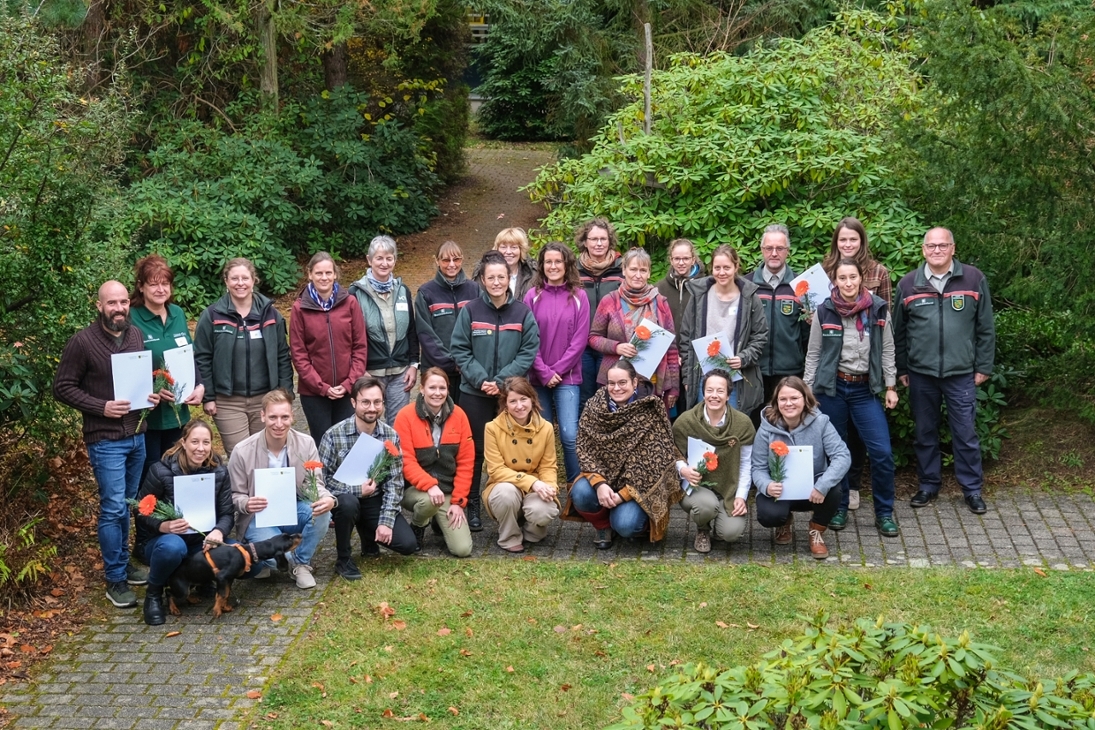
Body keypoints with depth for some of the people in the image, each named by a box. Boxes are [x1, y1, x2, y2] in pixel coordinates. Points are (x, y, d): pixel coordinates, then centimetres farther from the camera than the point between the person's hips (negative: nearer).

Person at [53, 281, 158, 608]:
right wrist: (101, 407, -19)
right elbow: (62, 388, -9)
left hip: (137, 435, 6)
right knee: (113, 508, -4)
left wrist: (151, 394, -1)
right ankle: (115, 579, 6)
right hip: (106, 440, -5)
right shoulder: (82, 342, -12)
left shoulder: (136, 336, 5)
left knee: (128, 505, 15)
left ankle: (124, 562, 29)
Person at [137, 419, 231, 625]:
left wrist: (219, 532, -28)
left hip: (202, 543, 4)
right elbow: (142, 511, -8)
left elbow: (227, 513, -5)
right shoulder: (161, 471, -14)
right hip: (167, 540, -3)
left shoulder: (219, 471, -4)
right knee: (172, 547, -41)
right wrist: (162, 526, -29)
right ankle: (153, 593, -8)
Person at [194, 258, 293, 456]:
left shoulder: (270, 314, 4)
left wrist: (286, 393, 3)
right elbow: (202, 359, -1)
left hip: (265, 399, 3)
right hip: (228, 402, -2)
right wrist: (207, 397, -5)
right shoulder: (212, 316, -2)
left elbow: (283, 357, 7)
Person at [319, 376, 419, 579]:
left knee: (408, 544, -15)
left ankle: (369, 536, 19)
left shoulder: (391, 436, -5)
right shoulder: (334, 435, -14)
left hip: (376, 501, 3)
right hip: (345, 499, -2)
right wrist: (356, 489, -23)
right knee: (348, 502, -38)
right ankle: (343, 559, -12)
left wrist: (386, 522, -15)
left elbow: (394, 483, -6)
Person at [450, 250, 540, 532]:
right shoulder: (470, 311, -3)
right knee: (475, 450, 6)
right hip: (475, 393, 0)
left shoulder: (523, 312, -2)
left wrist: (501, 380, -14)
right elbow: (460, 351, -3)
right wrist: (480, 379, -15)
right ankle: (471, 506, 16)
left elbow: (529, 352, -5)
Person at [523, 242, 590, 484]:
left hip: (567, 377, -1)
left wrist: (558, 370, -8)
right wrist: (545, 372, -8)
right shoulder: (533, 296, 2)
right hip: (538, 377, 1)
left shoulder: (578, 296, 1)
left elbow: (580, 339, -3)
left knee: (569, 436, -9)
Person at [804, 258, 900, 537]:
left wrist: (890, 386, 3)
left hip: (865, 389, 0)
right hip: (831, 388, 0)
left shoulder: (878, 309, -2)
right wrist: (808, 389, 1)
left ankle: (884, 513, 9)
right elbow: (813, 354, 3)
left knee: (882, 452, -6)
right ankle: (838, 508, 24)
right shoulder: (824, 311, -3)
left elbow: (887, 350, 5)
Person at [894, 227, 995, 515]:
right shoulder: (908, 284, 1)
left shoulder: (974, 279, -2)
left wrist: (983, 366, 1)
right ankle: (929, 484, 26)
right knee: (925, 432, 12)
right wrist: (901, 368, 8)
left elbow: (986, 328, 2)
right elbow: (898, 330, 8)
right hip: (921, 373, 2)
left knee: (965, 434, 4)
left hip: (961, 373, -1)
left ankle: (972, 489, 17)